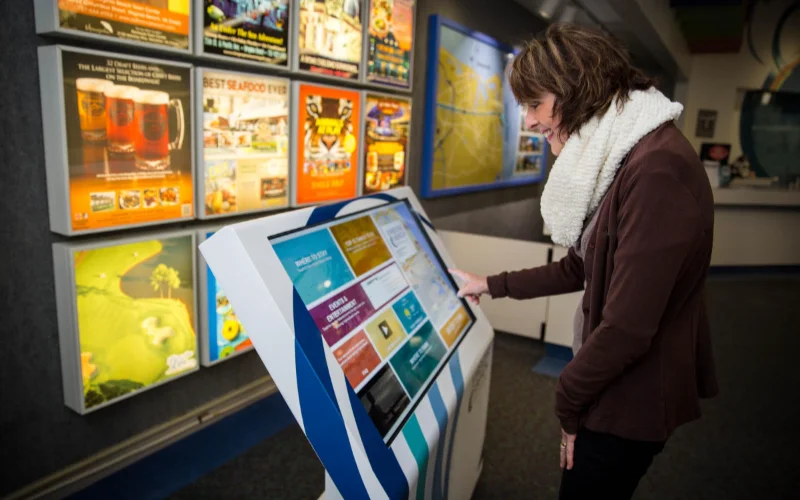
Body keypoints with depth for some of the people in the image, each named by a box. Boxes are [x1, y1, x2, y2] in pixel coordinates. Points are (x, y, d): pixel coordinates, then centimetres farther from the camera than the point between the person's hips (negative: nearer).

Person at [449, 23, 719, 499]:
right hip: (615, 383, 9)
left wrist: (569, 401, -13)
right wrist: (493, 285, 15)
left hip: (631, 403, -9)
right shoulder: (619, 157, 7)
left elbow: (627, 327, -28)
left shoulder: (657, 169, -28)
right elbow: (579, 267, 13)